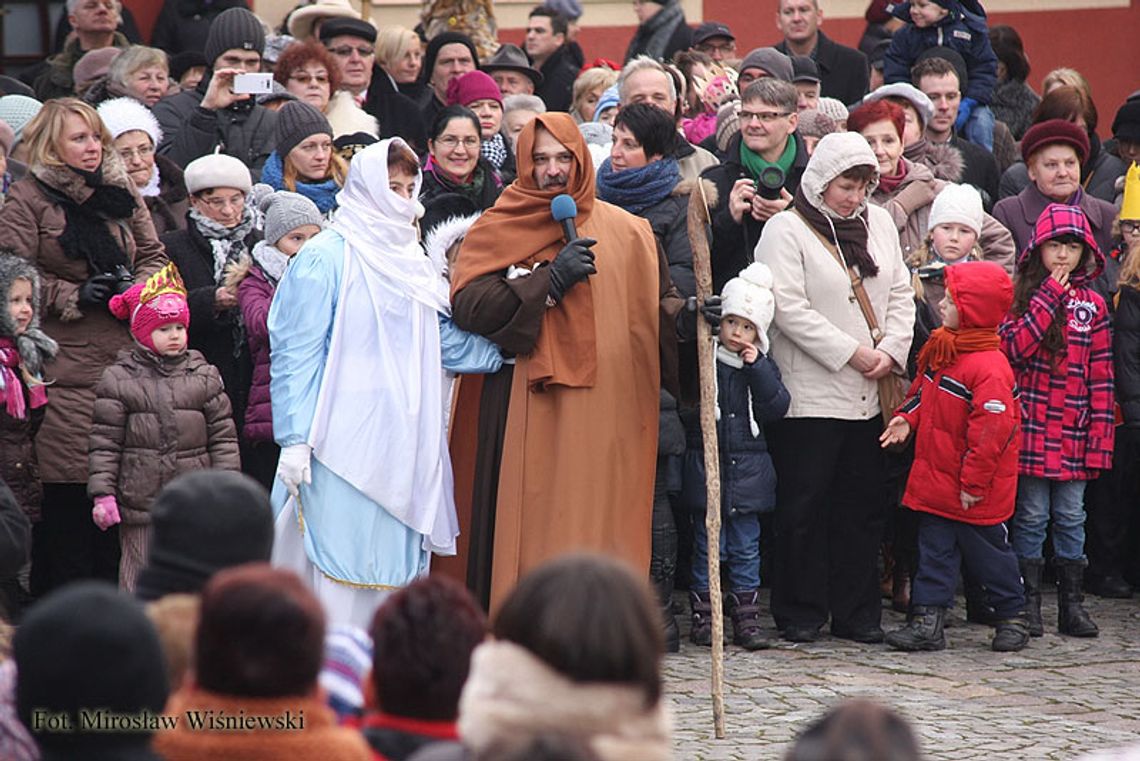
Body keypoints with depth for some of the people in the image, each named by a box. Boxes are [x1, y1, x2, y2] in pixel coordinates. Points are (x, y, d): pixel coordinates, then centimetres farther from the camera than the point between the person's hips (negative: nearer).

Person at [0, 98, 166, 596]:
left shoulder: (121, 193, 15)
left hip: (124, 359, 5)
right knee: (67, 490, -7)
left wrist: (137, 286, -1)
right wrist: (74, 296, -12)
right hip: (65, 370, -5)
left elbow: (154, 256, 19)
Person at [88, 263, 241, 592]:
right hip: (139, 501, -2)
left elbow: (223, 436, 6)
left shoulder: (203, 376, 4)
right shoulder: (119, 380, -2)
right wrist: (102, 494, -6)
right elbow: (104, 443, -1)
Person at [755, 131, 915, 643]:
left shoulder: (879, 223, 14)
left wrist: (891, 350, -4)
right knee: (805, 504, -2)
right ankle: (800, 613, 6)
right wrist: (851, 352, -16)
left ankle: (857, 612, 16)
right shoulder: (786, 230, -6)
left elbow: (901, 293, 13)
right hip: (810, 395, -6)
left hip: (869, 396, 6)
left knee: (863, 504, 9)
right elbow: (789, 308, -14)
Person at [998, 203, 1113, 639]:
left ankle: (1071, 605, 13)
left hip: (1074, 435, 2)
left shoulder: (1092, 305, 7)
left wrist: (1100, 433, 0)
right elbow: (1014, 349, -15)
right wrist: (1049, 297, -15)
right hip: (1032, 431, -2)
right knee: (1031, 516, 2)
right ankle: (1029, 604, 8)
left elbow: (1102, 377, 6)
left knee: (1071, 517, 7)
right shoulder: (1023, 295, 1)